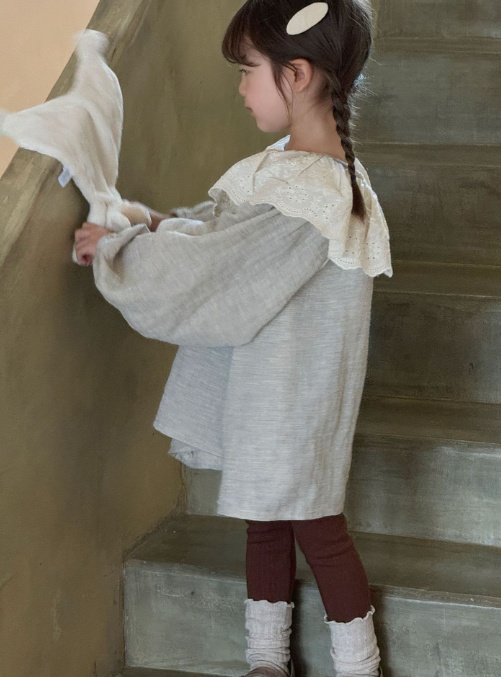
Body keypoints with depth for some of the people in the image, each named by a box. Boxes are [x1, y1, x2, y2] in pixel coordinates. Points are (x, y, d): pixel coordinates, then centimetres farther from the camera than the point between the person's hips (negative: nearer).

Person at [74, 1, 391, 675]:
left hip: (291, 398, -9)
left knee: (315, 529, 8)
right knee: (266, 523, 19)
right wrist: (145, 228, -2)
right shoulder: (309, 163, 1)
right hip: (264, 385, 9)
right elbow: (217, 225, 11)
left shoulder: (301, 198, -30)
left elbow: (197, 269, -23)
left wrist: (111, 249, -10)